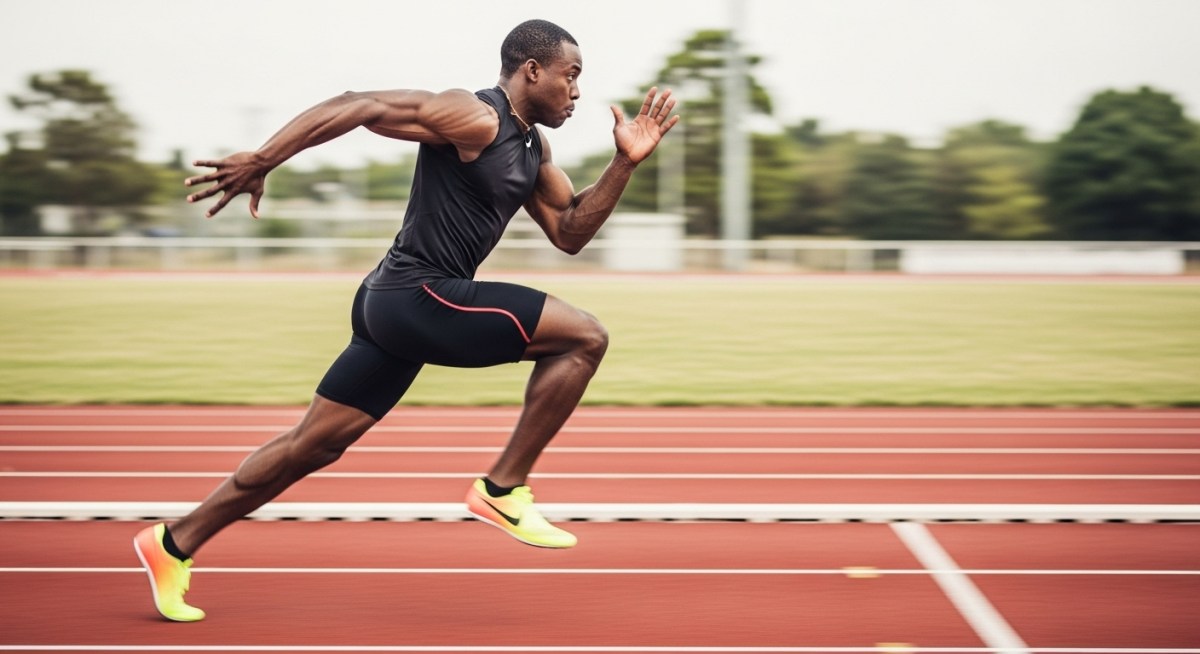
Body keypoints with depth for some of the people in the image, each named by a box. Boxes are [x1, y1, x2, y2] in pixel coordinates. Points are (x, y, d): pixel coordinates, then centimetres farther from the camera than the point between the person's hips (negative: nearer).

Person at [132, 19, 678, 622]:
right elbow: (357, 105, -18)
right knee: (584, 337, -9)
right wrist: (259, 161, -23)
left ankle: (174, 544, 21)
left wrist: (625, 162, 8)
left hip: (396, 306, 10)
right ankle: (503, 490, -4)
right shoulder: (473, 118, -12)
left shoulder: (533, 147, 17)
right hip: (420, 296, -10)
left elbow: (570, 233, 18)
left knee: (314, 444, 13)